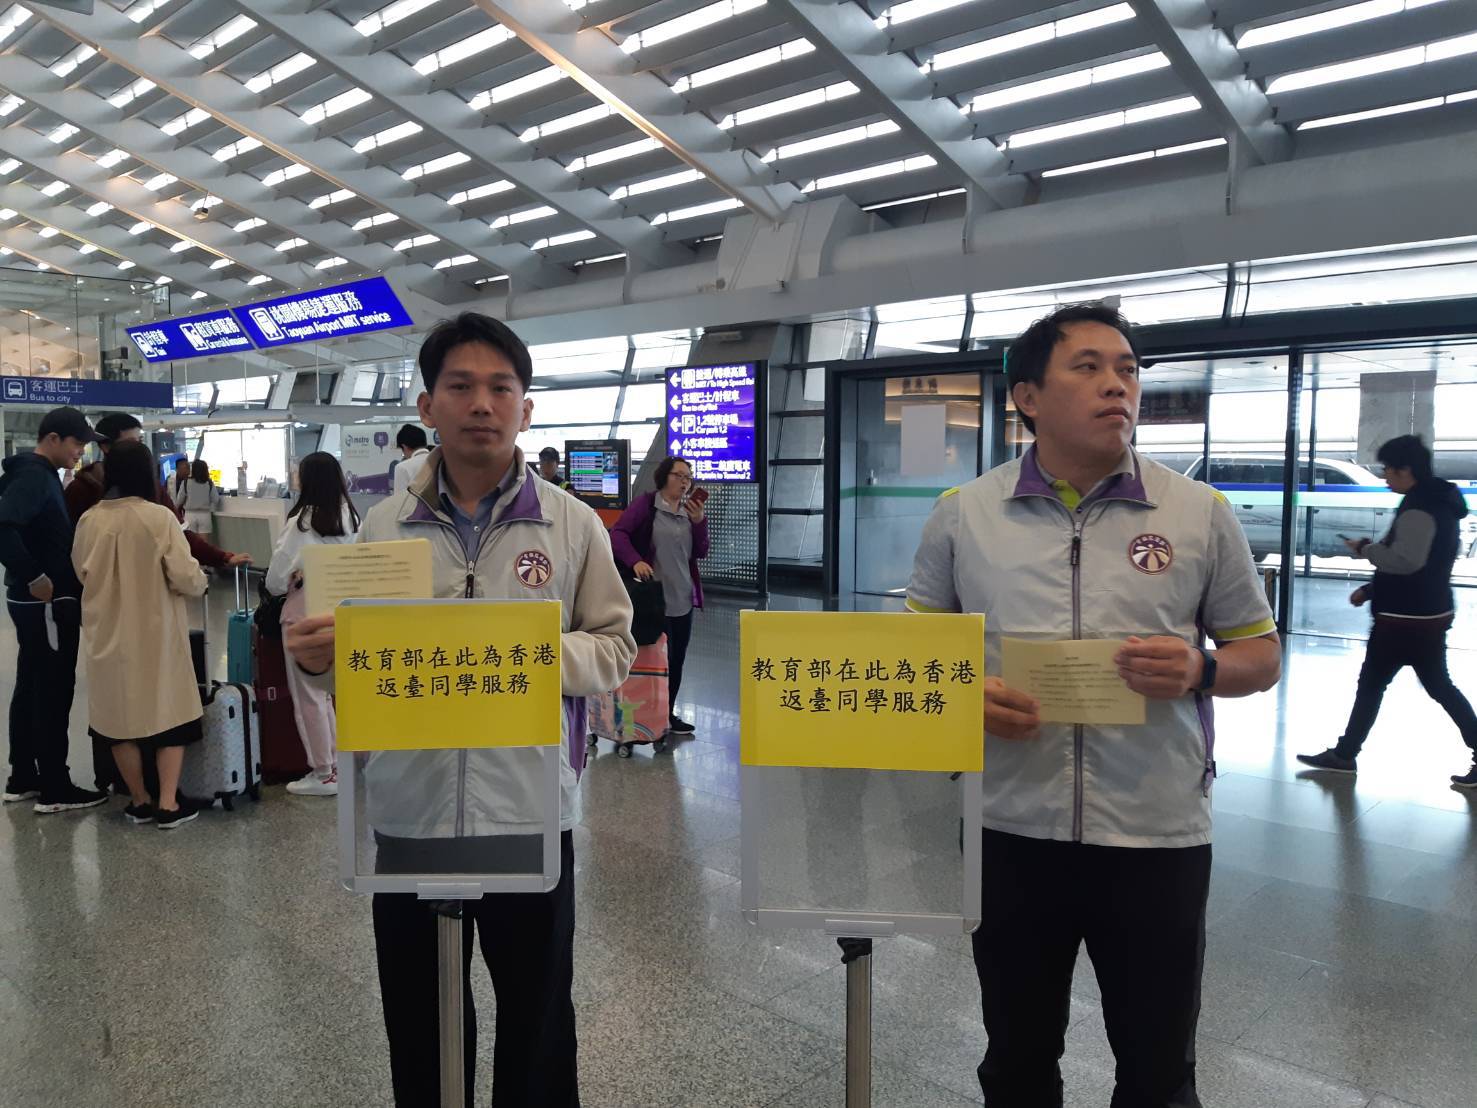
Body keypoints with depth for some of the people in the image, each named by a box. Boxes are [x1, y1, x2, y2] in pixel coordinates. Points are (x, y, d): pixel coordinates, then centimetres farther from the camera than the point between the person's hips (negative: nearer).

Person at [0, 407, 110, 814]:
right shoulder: (34, 476, -16)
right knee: (54, 692, -3)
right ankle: (54, 788, 5)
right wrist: (35, 577, -24)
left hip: (34, 602, 10)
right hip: (46, 602, -10)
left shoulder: (39, 474, 14)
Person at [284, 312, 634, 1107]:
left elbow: (614, 648, -2)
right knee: (419, 1026, 18)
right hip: (409, 810, 2)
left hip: (529, 810, -1)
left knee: (536, 1018, 15)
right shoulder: (383, 527, 3)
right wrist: (318, 656, -15)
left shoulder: (572, 524, -2)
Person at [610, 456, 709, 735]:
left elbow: (701, 552, 8)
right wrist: (635, 561, -28)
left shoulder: (690, 510, 12)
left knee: (677, 659, 12)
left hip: (683, 598, 6)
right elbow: (617, 533, -14)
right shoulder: (646, 504, -6)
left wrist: (699, 521, -6)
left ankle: (668, 714, 25)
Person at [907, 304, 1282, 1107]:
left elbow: (1262, 655, 7)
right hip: (1010, 829, 1)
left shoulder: (1200, 513, -1)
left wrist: (1200, 671, -15)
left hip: (1156, 835, 0)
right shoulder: (963, 513, 0)